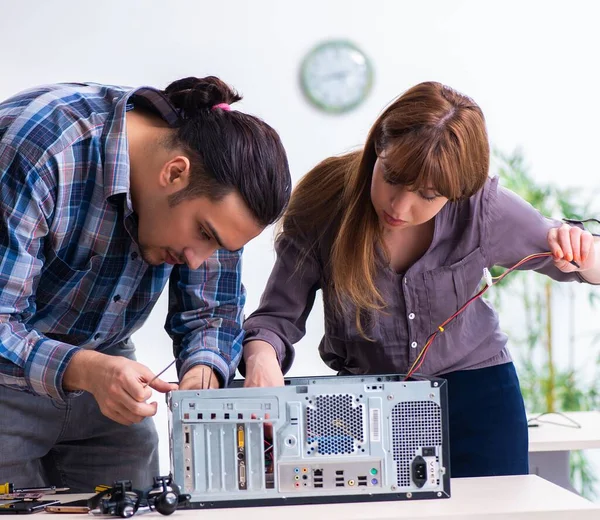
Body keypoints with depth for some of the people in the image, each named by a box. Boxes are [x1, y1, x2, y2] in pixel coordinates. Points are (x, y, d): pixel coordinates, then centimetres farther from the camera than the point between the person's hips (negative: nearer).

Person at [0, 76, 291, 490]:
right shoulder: (37, 149, -32)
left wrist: (203, 369, -23)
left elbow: (213, 311, -3)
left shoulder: (214, 190, -13)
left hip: (101, 368, 5)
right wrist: (82, 369, -46)